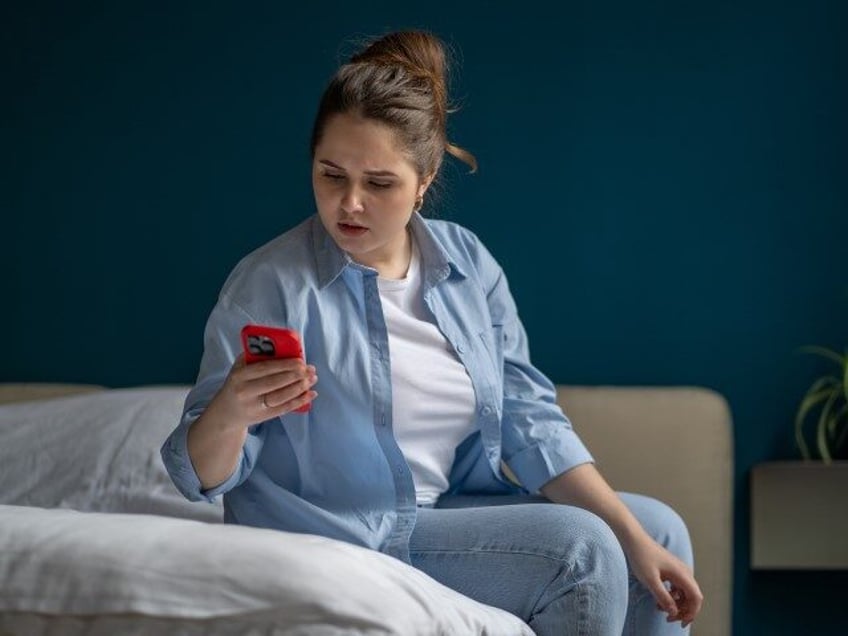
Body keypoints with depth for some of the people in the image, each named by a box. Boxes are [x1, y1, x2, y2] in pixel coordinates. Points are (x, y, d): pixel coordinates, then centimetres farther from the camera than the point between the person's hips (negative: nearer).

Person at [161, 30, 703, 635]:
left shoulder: (468, 264, 0)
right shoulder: (269, 284, -15)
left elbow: (530, 420, 0)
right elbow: (205, 474, -14)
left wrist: (635, 542, -8)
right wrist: (231, 412, -37)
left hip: (461, 511, 6)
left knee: (660, 529, 1)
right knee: (579, 549, -18)